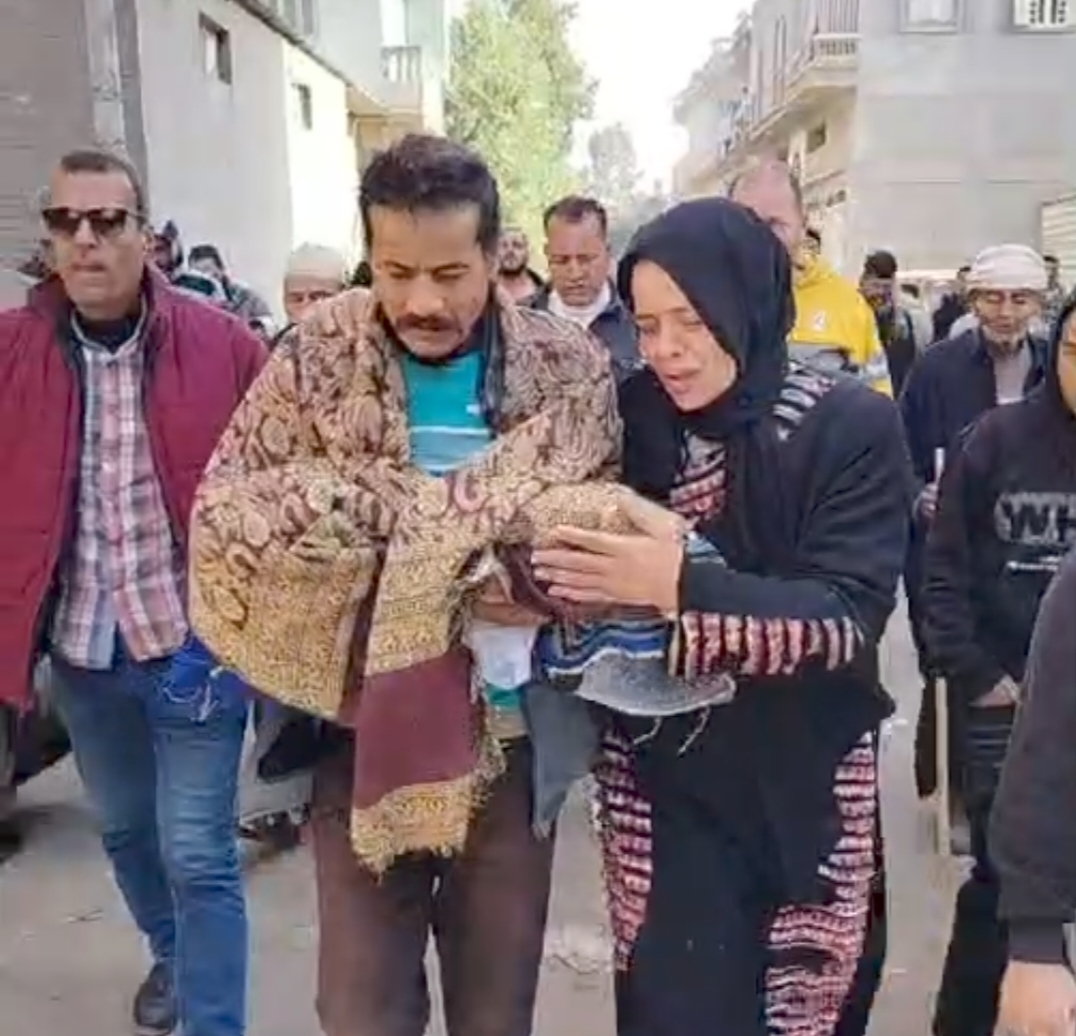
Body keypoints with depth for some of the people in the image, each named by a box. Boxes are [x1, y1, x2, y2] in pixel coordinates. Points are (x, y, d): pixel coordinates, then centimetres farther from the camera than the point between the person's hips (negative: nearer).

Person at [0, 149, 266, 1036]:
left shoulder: (226, 346, -11)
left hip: (195, 639, -4)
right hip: (81, 646, 4)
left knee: (199, 857, 2)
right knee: (124, 829, 24)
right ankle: (172, 953, 51)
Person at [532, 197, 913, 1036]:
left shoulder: (853, 427, -10)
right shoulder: (632, 419, -1)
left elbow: (849, 617, -19)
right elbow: (613, 594, 6)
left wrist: (681, 585, -31)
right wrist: (554, 588, -15)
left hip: (802, 792, -1)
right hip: (662, 787, 2)